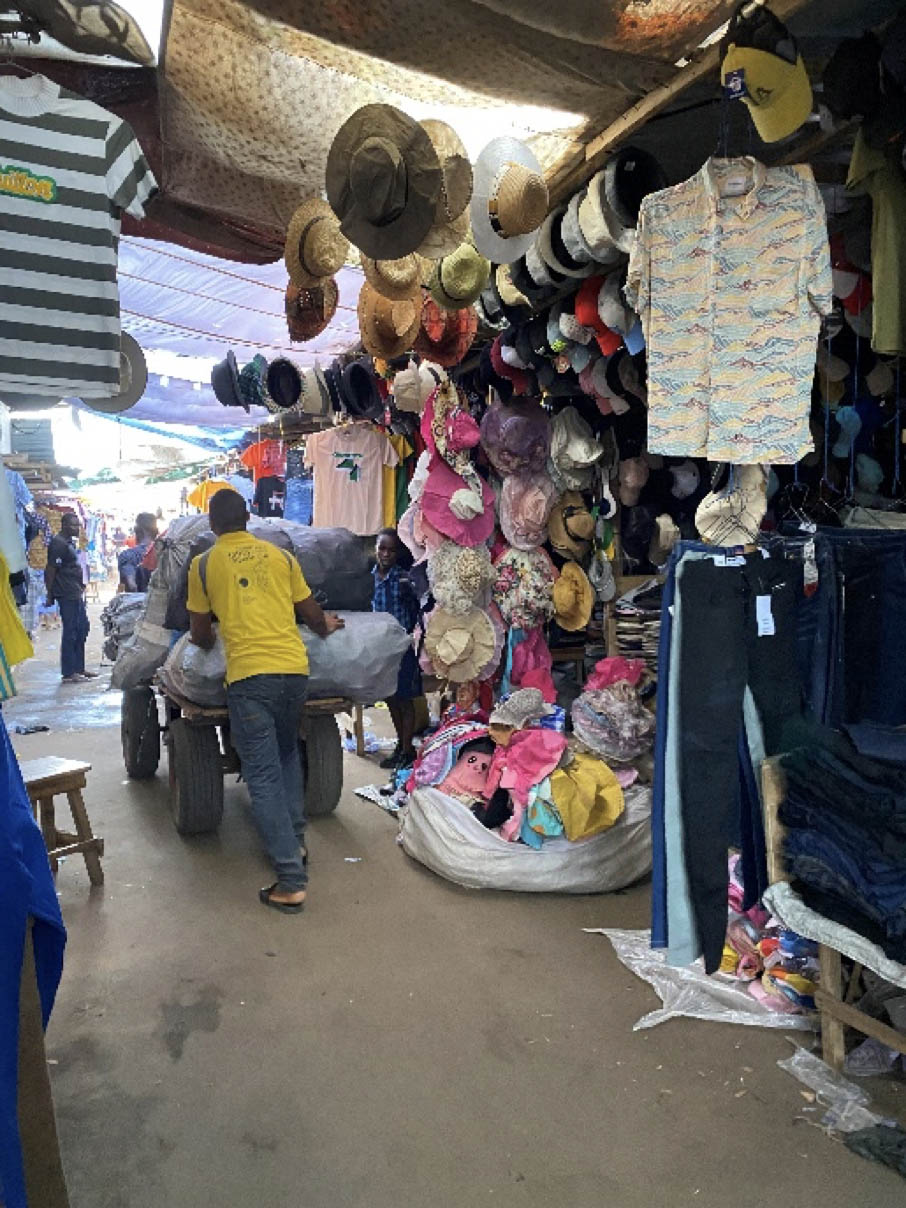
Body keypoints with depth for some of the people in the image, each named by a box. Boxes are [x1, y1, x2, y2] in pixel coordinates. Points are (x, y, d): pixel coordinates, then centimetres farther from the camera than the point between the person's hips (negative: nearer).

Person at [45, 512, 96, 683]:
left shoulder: (70, 542, 16)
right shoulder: (58, 543, -14)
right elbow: (51, 570, -17)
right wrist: (50, 595, -17)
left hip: (76, 594, 10)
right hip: (67, 595, -10)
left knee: (82, 628, 14)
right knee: (70, 631, -5)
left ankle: (78, 668, 23)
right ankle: (68, 673, 1)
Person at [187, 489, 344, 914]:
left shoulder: (204, 565, 6)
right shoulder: (280, 556, 11)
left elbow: (200, 635, 14)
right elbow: (313, 615, 18)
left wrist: (207, 642, 38)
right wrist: (326, 628, 40)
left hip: (248, 675, -3)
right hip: (294, 668, 4)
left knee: (264, 778, 0)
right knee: (287, 753, 27)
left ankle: (291, 881, -2)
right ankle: (295, 842, 31)